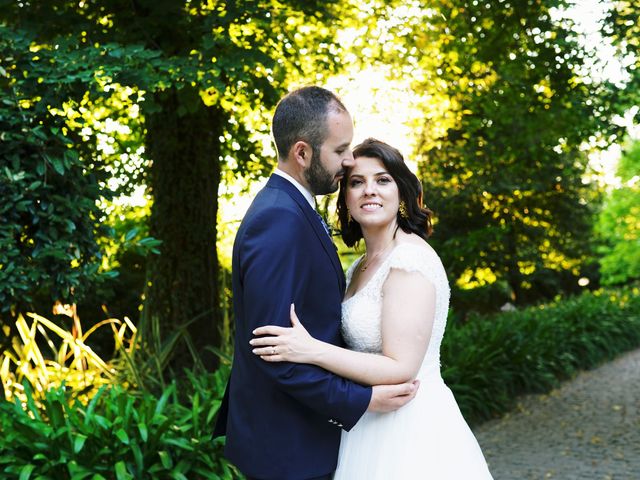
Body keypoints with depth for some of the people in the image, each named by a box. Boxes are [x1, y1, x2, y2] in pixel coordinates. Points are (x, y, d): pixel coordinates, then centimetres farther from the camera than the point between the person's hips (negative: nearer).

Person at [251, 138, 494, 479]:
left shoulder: (410, 258, -19)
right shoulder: (362, 266, 9)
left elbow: (400, 368, -23)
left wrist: (312, 350, -26)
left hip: (410, 431, -8)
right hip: (372, 424, 8)